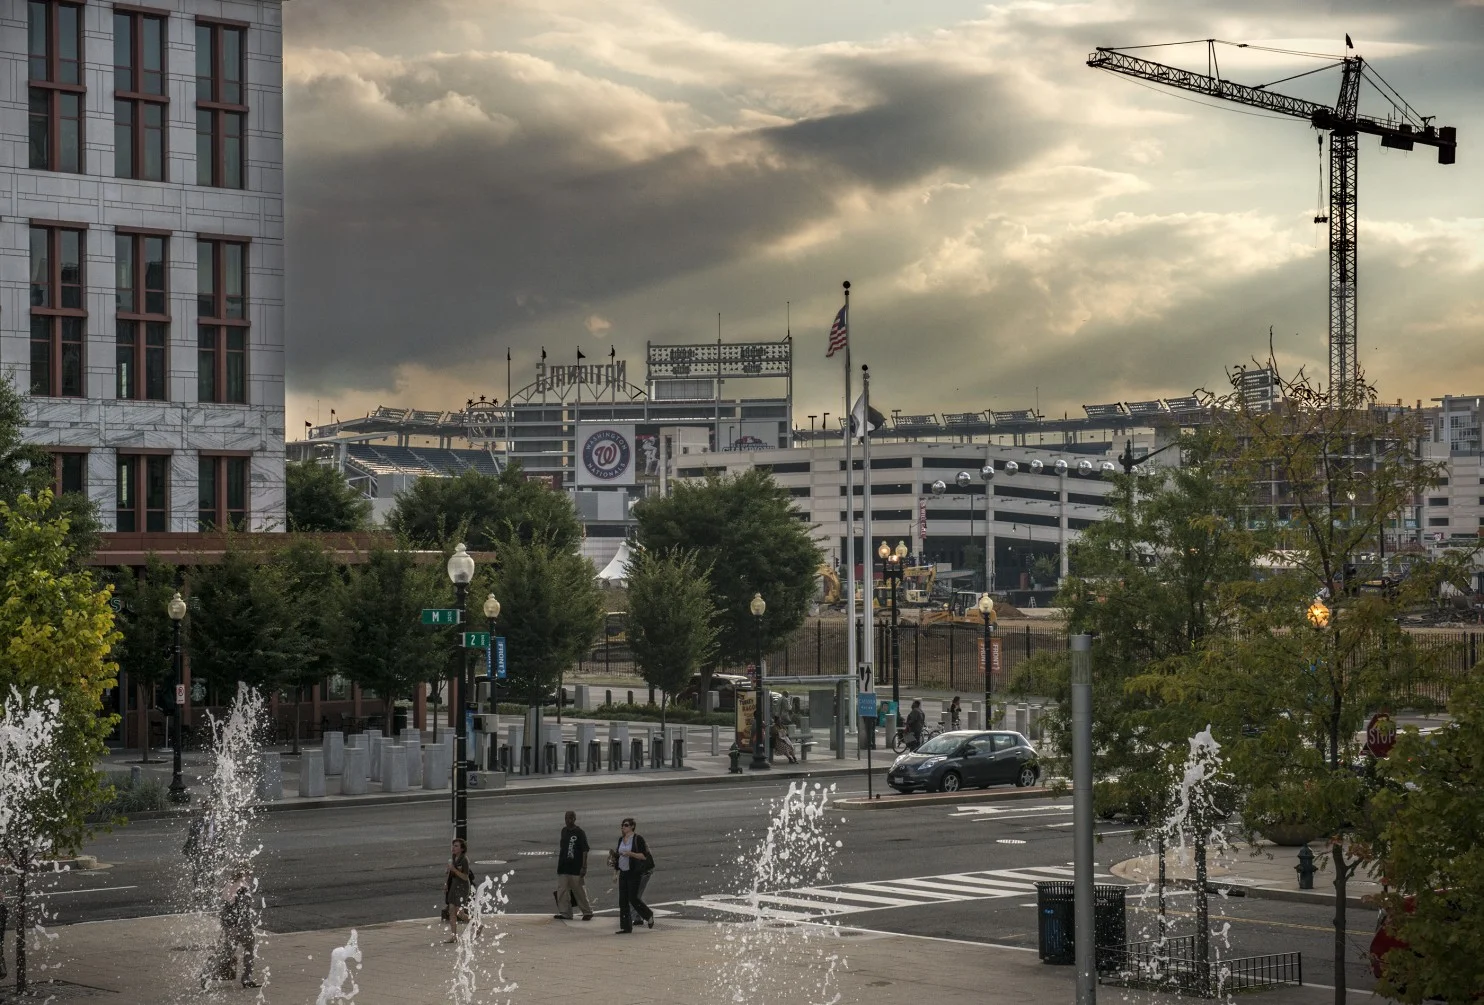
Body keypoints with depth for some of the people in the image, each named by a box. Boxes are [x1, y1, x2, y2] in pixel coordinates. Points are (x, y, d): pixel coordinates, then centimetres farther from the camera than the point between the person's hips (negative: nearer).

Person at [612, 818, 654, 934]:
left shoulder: (638, 838, -9)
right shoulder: (621, 839, 12)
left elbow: (644, 856, -12)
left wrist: (631, 854, -23)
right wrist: (615, 855, 1)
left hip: (634, 873, -7)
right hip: (623, 872, 7)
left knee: (633, 898, -9)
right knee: (623, 900, 2)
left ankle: (648, 916, 17)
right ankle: (626, 927, 5)